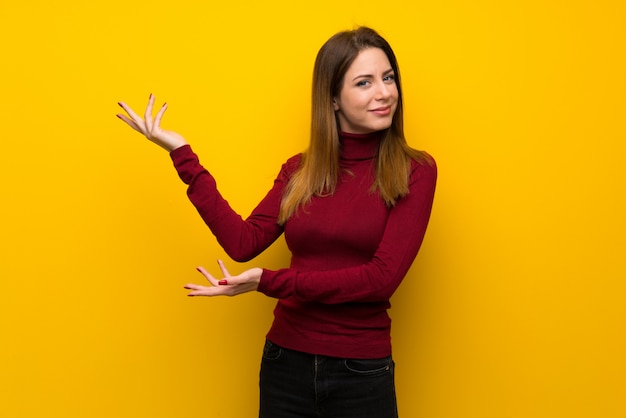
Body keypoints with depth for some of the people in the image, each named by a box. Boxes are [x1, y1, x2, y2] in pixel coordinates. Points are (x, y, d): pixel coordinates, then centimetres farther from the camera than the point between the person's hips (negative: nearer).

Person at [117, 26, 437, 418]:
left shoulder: (415, 171, -6)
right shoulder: (300, 170, 5)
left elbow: (382, 277, -15)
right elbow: (243, 242, -6)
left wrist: (268, 282, -20)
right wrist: (181, 153, -6)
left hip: (361, 373, -3)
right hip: (286, 363, 3)